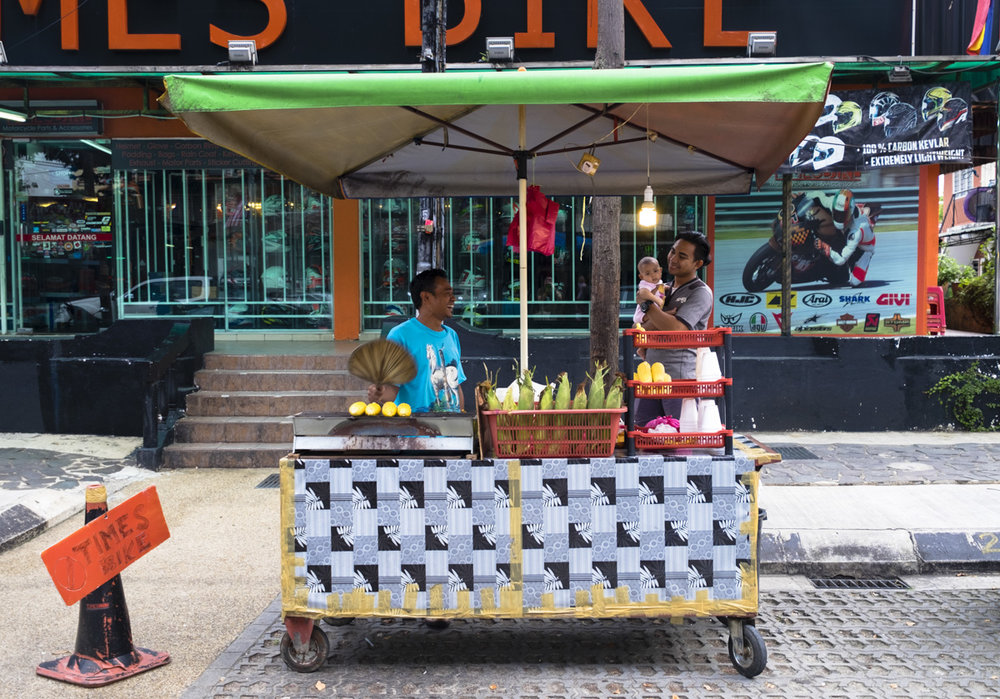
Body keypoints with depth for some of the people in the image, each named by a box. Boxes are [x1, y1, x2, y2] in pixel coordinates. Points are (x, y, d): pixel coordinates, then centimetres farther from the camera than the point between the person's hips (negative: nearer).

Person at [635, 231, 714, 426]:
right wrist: (663, 316, -10)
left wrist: (648, 303, -7)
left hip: (679, 377, -7)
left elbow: (676, 329, -19)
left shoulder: (701, 292, -5)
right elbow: (644, 329, 10)